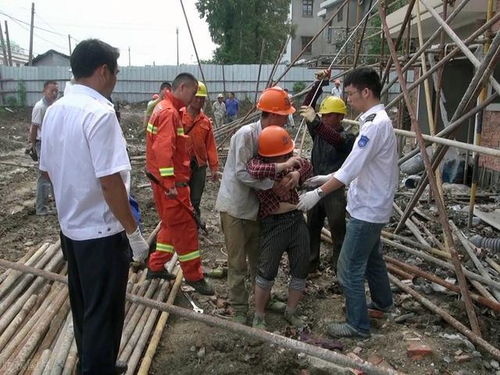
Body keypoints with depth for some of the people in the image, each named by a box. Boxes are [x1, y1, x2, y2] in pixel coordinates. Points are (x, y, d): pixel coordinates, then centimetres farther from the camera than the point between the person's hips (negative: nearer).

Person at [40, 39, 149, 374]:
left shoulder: (55, 111, 5)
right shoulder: (99, 112, -21)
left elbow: (47, 169, 14)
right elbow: (109, 182, -25)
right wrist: (133, 232, -16)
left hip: (70, 226, 9)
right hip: (101, 231, -9)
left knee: (83, 307, 23)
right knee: (104, 314, 7)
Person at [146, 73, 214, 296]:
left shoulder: (166, 108, 16)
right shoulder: (169, 112, -17)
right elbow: (164, 149, -26)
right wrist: (170, 183, -26)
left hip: (169, 179, 11)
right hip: (170, 182, -11)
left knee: (172, 224, 19)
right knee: (185, 226, -2)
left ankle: (156, 267, 29)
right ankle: (194, 276, 8)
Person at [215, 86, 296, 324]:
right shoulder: (246, 134, -21)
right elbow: (242, 173, -25)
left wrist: (295, 173, -21)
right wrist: (273, 184, -24)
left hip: (257, 206, 7)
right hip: (235, 206, -7)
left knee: (259, 258, 20)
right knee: (237, 263, 3)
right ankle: (239, 310, 18)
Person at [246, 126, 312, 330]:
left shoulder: (288, 159, 4)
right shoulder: (257, 162, -15)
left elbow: (307, 165, 17)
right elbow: (256, 171, -38)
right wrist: (285, 165, -32)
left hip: (297, 219, 6)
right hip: (273, 224, -6)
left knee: (301, 270, 12)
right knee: (267, 272, 0)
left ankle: (291, 312, 33)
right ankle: (259, 316, 21)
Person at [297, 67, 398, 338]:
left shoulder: (376, 124, -23)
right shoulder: (377, 120, 9)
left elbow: (351, 170, -26)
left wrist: (318, 193, -22)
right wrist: (329, 177, 13)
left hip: (367, 210, -10)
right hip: (371, 207, 10)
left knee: (349, 268, -2)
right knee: (371, 257, 27)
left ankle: (358, 325, 12)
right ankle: (382, 301, 47)